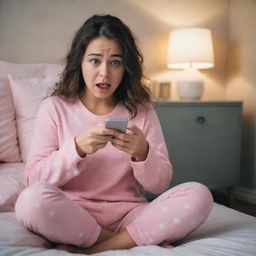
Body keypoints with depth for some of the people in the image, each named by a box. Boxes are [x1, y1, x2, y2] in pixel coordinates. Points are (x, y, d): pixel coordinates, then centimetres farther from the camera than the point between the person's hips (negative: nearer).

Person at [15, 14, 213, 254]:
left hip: (129, 214, 2)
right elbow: (34, 178, -5)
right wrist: (77, 149, -20)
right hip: (73, 214, -1)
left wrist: (142, 154, -18)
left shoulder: (142, 111, 6)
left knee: (198, 195, -21)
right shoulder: (54, 108, 2)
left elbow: (160, 185, 3)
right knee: (32, 199, -33)